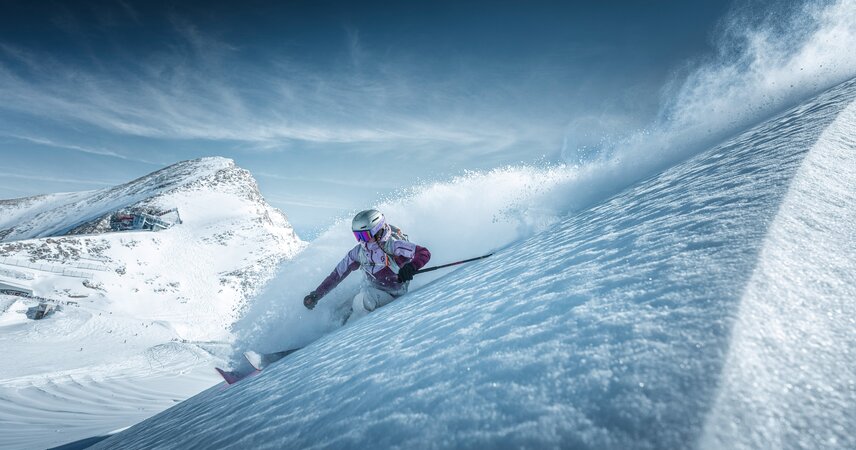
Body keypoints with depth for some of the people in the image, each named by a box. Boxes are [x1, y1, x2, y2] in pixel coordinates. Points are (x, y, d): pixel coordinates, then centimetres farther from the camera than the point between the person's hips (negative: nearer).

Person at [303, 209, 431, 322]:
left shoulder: (392, 245, -22)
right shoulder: (359, 251, -6)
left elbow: (424, 253, -26)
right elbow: (338, 274, 1)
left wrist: (411, 267, -46)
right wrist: (316, 295, 0)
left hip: (392, 294, -5)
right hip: (370, 288, 5)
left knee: (363, 300, -28)